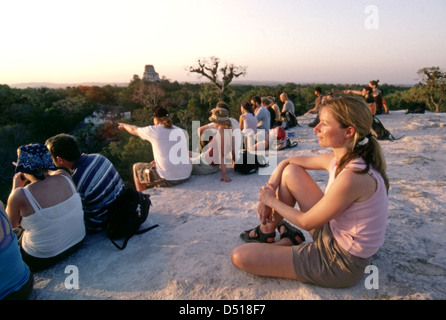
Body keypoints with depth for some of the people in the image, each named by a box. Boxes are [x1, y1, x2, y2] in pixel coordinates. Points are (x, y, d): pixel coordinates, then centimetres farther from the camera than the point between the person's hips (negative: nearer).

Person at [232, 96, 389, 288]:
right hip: (333, 232, 8)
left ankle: (289, 241, 15)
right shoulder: (339, 159, -4)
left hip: (340, 263, -8)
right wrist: (269, 190, -5)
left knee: (239, 257, -14)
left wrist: (272, 200, -6)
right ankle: (268, 229, 21)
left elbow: (306, 222, -21)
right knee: (290, 172, 4)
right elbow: (287, 162, 8)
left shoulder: (352, 177, -32)